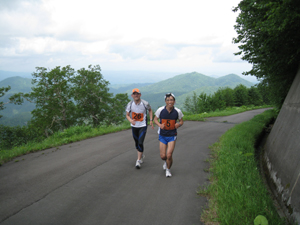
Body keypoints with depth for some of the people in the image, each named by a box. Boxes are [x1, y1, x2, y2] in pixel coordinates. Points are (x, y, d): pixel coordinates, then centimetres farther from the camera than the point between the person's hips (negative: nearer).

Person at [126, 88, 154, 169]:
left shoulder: (145, 103, -14)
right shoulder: (130, 104, -10)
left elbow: (150, 110, 7)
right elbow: (127, 115, -1)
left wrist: (151, 120, 0)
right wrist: (131, 120, -23)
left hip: (143, 126, -3)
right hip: (134, 126, 3)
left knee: (140, 143, -14)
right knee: (136, 143, 14)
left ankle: (138, 160, -4)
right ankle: (141, 155, 41)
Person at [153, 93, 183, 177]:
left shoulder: (178, 111, -11)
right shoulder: (160, 110, -12)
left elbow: (181, 121, 5)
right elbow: (155, 119, 3)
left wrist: (179, 124, -19)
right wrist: (159, 125, -17)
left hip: (172, 136, -1)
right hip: (162, 135, 1)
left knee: (169, 155, -11)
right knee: (163, 156, 1)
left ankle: (168, 169, 19)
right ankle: (166, 161, 40)